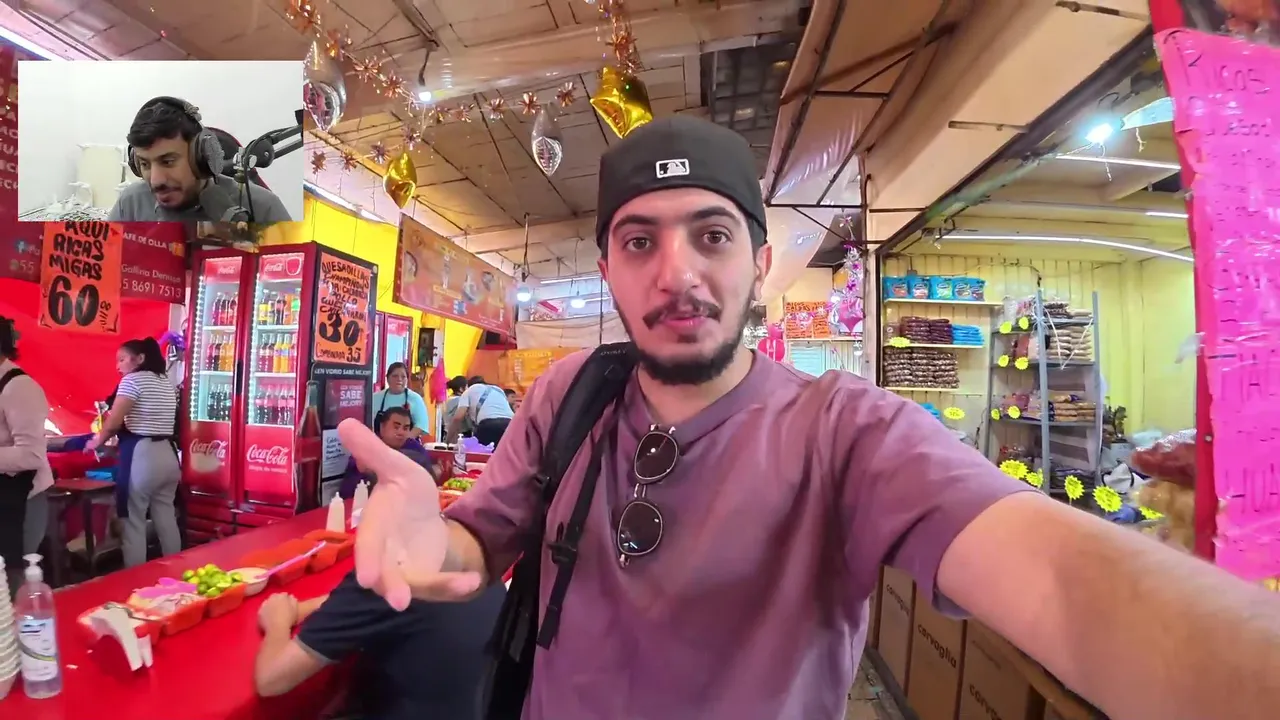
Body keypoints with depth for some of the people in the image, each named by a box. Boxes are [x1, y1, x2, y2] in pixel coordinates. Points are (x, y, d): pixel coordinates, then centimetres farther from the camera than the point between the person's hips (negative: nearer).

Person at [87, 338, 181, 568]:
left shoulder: (133, 379, -6)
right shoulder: (167, 383, 17)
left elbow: (114, 422, -10)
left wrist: (97, 442, 9)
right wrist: (115, 438, 24)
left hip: (142, 455, -7)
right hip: (168, 454, 7)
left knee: (134, 522, 2)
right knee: (167, 520, 12)